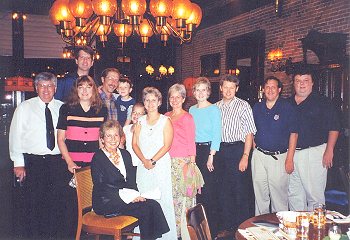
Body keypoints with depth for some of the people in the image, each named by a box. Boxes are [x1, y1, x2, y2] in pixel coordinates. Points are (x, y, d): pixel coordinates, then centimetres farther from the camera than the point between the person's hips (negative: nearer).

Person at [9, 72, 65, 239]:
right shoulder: (25, 107, 3)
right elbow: (15, 136, 1)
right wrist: (18, 163, -4)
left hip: (57, 162, 2)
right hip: (32, 162, -1)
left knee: (55, 203, 6)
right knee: (33, 203, 4)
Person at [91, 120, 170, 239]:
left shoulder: (125, 154, 15)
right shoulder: (98, 158, -5)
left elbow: (132, 181, 12)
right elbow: (101, 187, -11)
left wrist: (135, 195, -9)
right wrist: (126, 196, -20)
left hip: (127, 198, 6)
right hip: (105, 203, -6)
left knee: (154, 205, -19)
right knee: (146, 208, -23)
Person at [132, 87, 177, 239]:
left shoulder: (165, 121, 2)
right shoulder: (140, 121, 13)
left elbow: (167, 145, -6)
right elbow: (135, 144, 7)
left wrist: (152, 161, -13)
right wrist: (144, 160, -8)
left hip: (161, 165, -3)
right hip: (143, 165, 4)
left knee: (162, 199, -4)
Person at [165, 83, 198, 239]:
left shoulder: (187, 117, -3)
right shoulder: (166, 117, 13)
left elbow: (191, 143, -4)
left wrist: (192, 163, -9)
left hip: (183, 161, -5)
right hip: (168, 161, 5)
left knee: (184, 194, -3)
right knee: (171, 194, 9)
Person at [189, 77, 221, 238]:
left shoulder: (214, 109, -4)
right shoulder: (191, 110, 12)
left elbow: (216, 135, -8)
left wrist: (211, 156, -14)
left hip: (208, 149, -5)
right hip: (194, 150, 5)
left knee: (209, 188, -4)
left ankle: (212, 229, 9)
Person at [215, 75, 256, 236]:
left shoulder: (243, 106, -5)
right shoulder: (216, 106, 10)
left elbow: (249, 133, -8)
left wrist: (245, 156, -15)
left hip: (237, 149, -5)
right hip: (221, 150, 5)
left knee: (240, 190, 0)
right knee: (225, 190, 13)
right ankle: (227, 226, 25)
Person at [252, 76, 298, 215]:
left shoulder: (287, 107, -3)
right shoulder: (257, 108, 9)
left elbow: (293, 134, -5)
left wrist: (290, 159, -10)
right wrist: (253, 144, 5)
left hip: (279, 157, -3)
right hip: (258, 155, 4)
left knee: (279, 196, 0)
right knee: (260, 195, 11)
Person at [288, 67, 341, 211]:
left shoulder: (322, 102, 1)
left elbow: (334, 128, -2)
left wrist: (329, 151, -11)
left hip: (314, 152, -4)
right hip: (291, 153, 5)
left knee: (315, 195, -3)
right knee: (293, 194, 11)